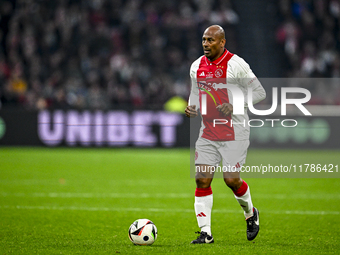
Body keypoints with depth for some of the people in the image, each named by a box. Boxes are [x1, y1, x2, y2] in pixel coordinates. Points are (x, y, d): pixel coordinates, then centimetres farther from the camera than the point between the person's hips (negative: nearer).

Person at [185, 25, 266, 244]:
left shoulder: (236, 64, -10)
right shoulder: (197, 66, 8)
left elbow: (259, 92, -6)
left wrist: (234, 105, -18)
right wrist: (192, 107, 0)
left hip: (234, 133, -5)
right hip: (208, 133, 5)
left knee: (231, 179, -10)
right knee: (202, 179, -5)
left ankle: (251, 214, 21)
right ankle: (205, 233, 1)